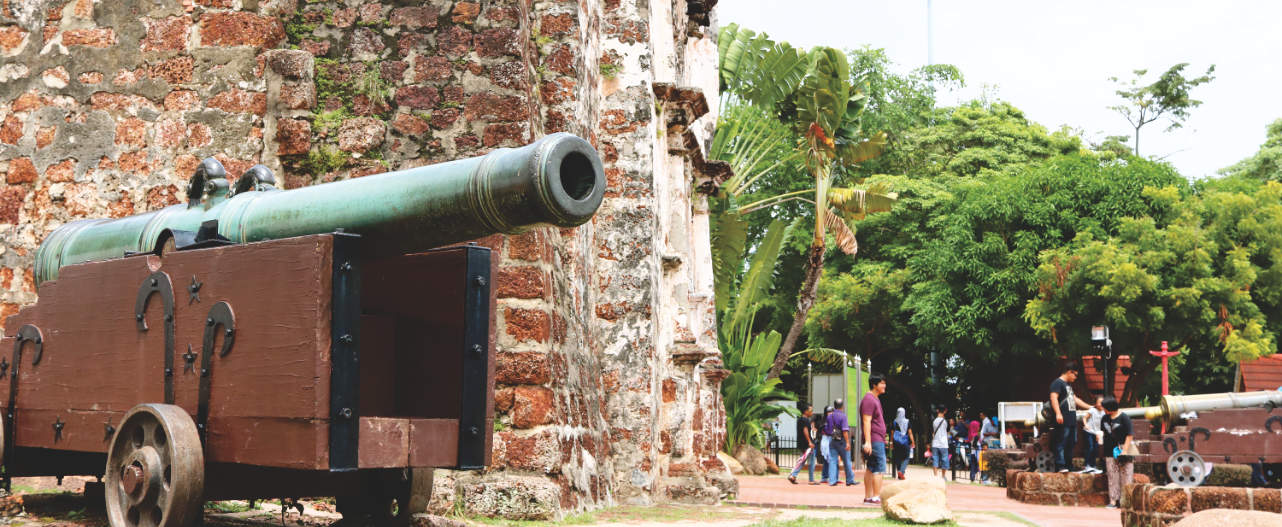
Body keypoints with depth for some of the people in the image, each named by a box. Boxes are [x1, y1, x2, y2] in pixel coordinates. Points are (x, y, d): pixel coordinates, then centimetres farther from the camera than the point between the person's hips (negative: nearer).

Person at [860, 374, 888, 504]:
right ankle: (876, 497, -11)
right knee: (878, 469, -10)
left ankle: (868, 497, 14)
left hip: (878, 440, 10)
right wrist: (867, 442, -24)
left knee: (870, 469, 11)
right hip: (874, 440, -10)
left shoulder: (875, 399, 20)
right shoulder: (869, 399, -13)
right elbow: (866, 421, -19)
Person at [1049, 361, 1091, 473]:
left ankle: (1069, 465, 18)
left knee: (1071, 444, 12)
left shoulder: (1068, 385, 25)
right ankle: (1060, 466, -12)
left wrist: (1090, 407, 37)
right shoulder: (1057, 383, -7)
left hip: (1072, 421, 10)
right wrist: (1058, 413, -31)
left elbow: (1075, 399, 34)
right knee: (1061, 444, -10)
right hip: (1063, 422, -10)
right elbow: (1054, 397, -20)